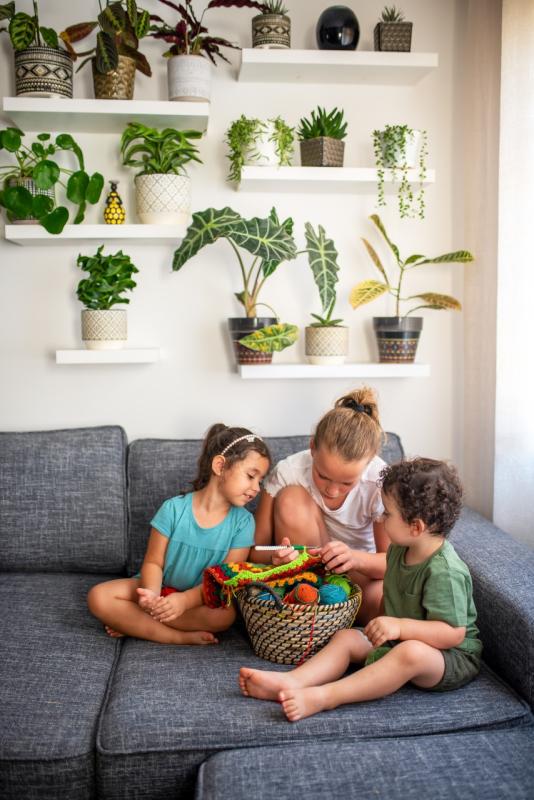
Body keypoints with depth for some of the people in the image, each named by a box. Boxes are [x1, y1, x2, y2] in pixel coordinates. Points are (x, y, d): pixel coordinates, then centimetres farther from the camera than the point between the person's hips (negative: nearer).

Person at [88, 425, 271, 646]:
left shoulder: (242, 522, -10)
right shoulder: (174, 509, -12)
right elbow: (153, 562, -9)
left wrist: (185, 600, -29)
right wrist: (152, 595, -32)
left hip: (202, 597, 0)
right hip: (161, 587, 0)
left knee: (224, 614, -34)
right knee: (99, 597, -22)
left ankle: (132, 623, -19)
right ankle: (179, 637, -23)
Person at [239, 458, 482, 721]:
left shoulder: (445, 571, -25)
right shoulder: (399, 550, 3)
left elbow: (453, 633, -28)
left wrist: (399, 626, -35)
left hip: (452, 658, -9)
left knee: (412, 653, -39)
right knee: (346, 637, -3)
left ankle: (322, 697, -43)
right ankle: (291, 681, -27)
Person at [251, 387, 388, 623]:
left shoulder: (380, 480, -21)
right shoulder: (288, 472, -22)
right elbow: (256, 550, -17)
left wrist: (355, 558, -40)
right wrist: (275, 558, -42)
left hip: (359, 574, -1)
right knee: (291, 499, -27)